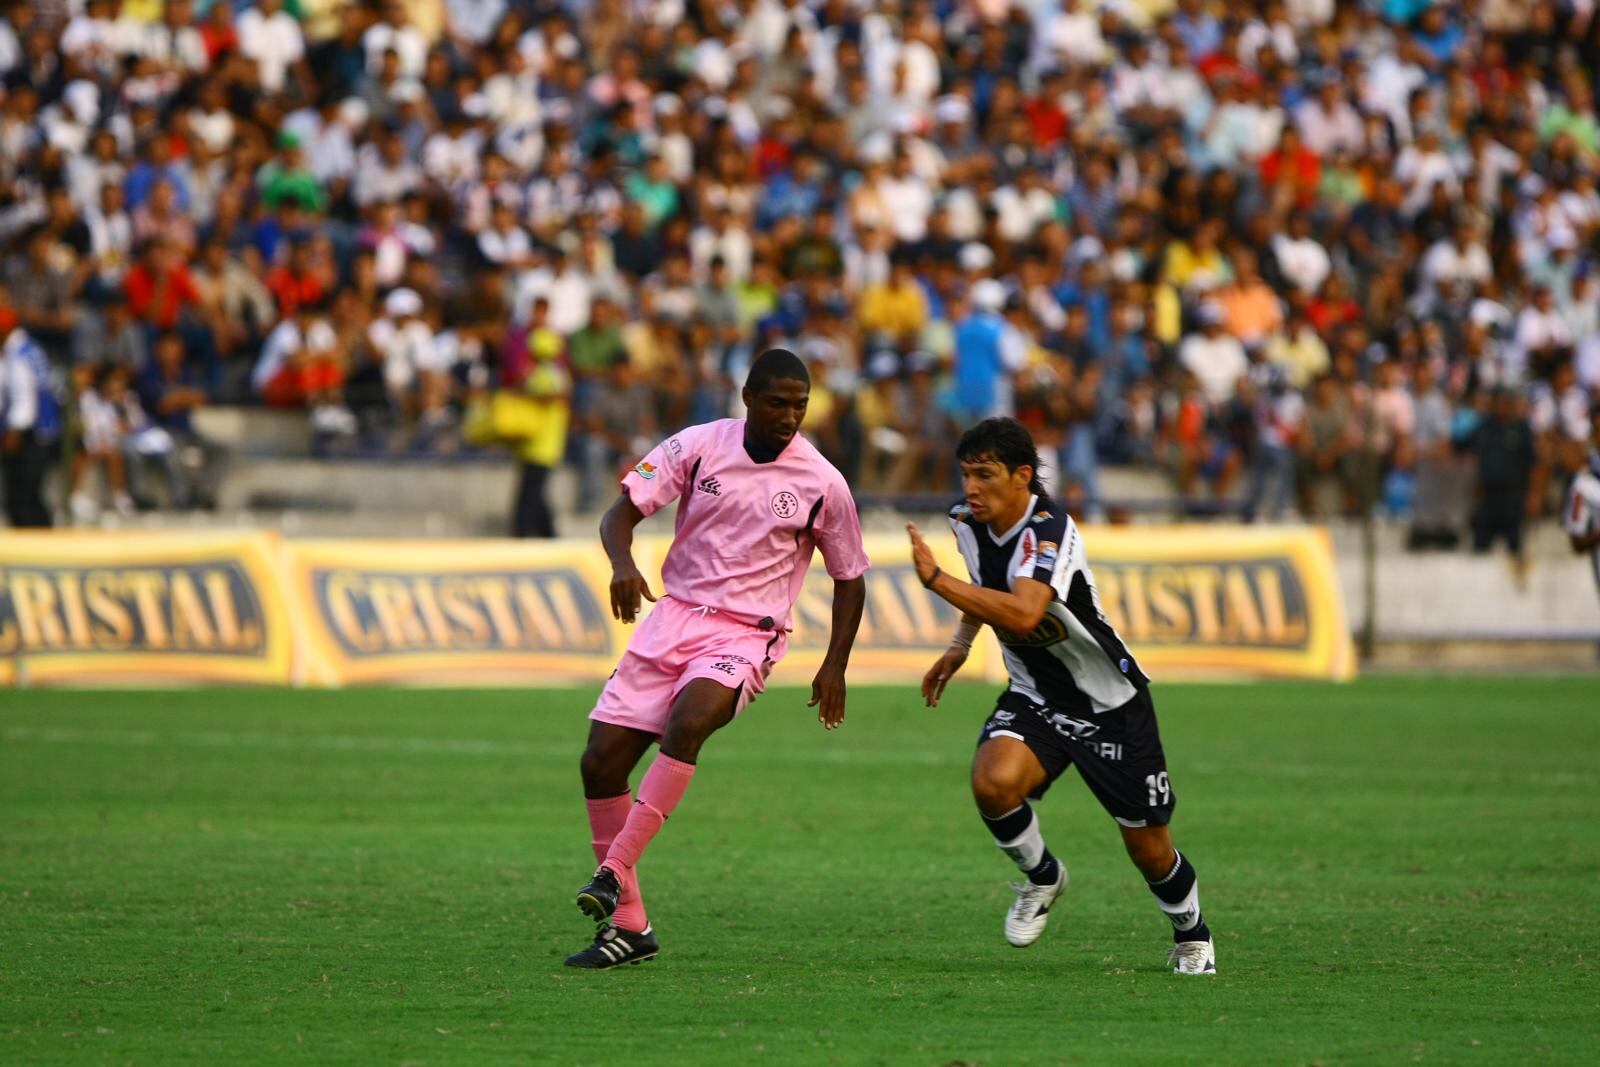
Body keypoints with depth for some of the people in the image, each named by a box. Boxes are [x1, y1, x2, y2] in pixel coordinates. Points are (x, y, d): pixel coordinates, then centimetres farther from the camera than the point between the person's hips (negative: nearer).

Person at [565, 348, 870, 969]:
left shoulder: (822, 484, -4)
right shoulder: (698, 447, -2)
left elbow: (849, 579, 9)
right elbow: (622, 513, -1)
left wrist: (834, 667, -1)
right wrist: (623, 564, -23)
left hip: (747, 635, -3)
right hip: (675, 615, 3)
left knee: (687, 723, -34)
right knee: (601, 761, -6)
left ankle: (614, 872, -30)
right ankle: (628, 925, 5)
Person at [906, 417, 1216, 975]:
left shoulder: (1049, 530, -29)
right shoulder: (968, 522, -5)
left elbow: (1023, 614, -47)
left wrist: (936, 579, -45)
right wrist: (959, 647, 13)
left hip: (1111, 703, -5)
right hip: (1034, 697, 5)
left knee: (1149, 849, 6)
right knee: (993, 782, -28)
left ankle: (1191, 934, 37)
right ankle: (1042, 877, 1)